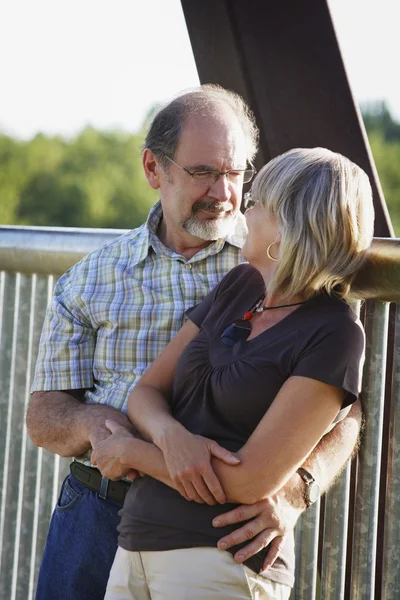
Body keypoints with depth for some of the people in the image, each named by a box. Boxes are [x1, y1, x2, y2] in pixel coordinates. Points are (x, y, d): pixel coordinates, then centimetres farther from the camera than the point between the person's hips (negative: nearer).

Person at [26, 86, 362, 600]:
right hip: (100, 515, 2)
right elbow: (44, 415, 7)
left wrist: (294, 491, -26)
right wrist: (91, 422, -17)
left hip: (229, 528, -2)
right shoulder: (91, 280, 7)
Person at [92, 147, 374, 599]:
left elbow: (250, 482, -16)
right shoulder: (240, 285, 10)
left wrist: (128, 450, -5)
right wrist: (170, 436, -15)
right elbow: (146, 391, 8)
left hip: (221, 562, -6)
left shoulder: (334, 334, -12)